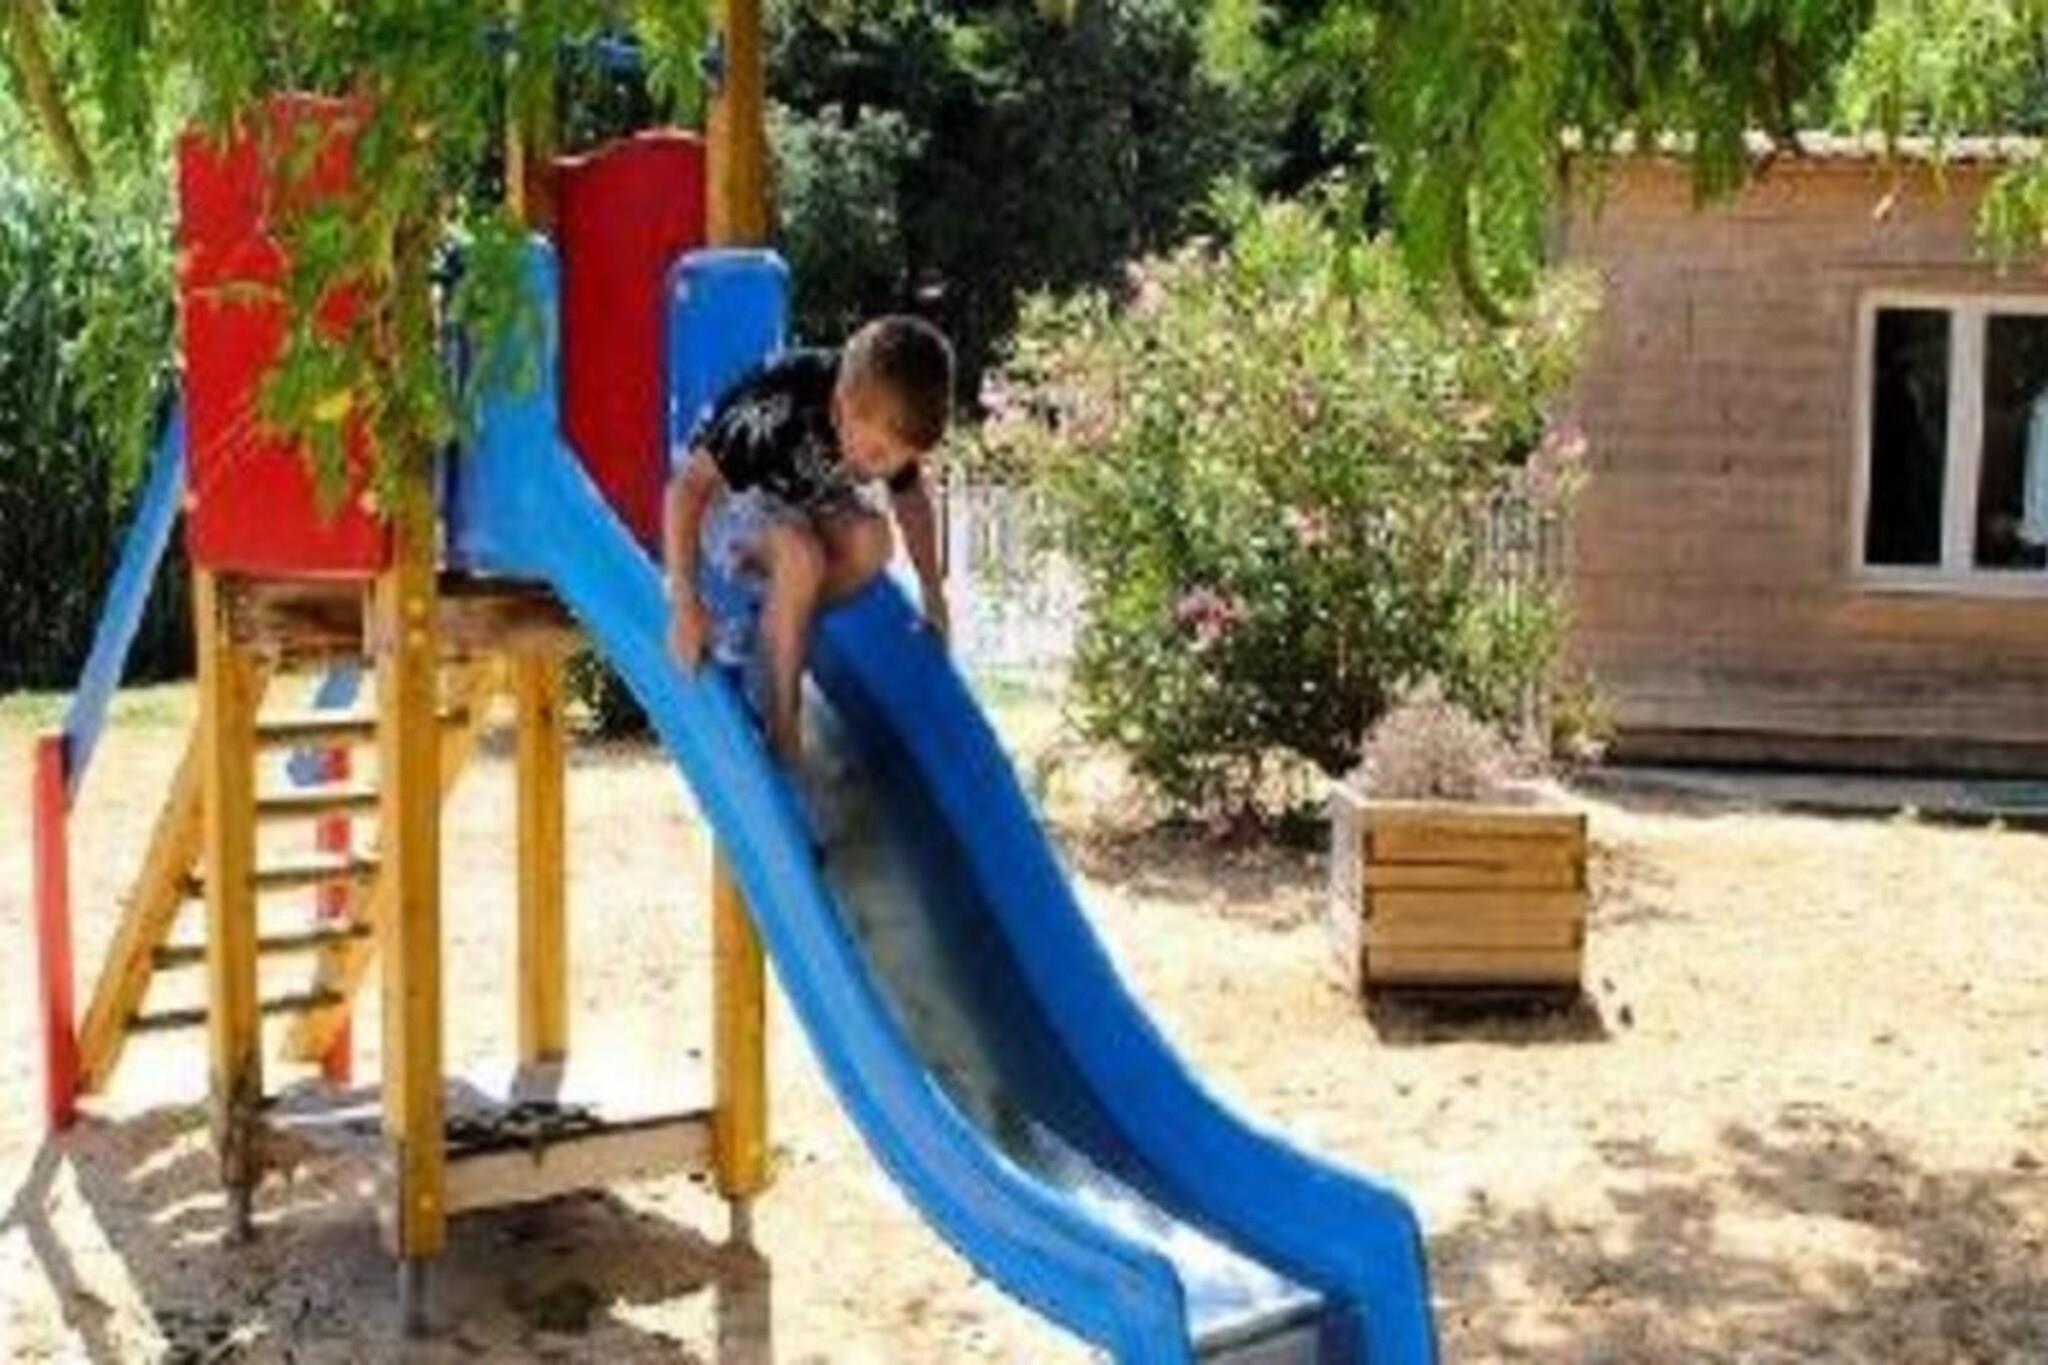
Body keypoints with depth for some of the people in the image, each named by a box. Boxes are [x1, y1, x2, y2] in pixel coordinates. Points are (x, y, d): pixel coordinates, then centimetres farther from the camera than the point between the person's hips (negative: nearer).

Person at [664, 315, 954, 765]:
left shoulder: (889, 425, -19)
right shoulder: (780, 413, -37)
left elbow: (912, 496, 2)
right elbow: (686, 486, -32)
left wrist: (932, 594, 3)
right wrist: (683, 603, -32)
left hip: (803, 498, 6)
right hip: (726, 493, -6)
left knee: (870, 541, -25)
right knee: (800, 554, -35)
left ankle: (760, 634, -6)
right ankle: (781, 712, -19)